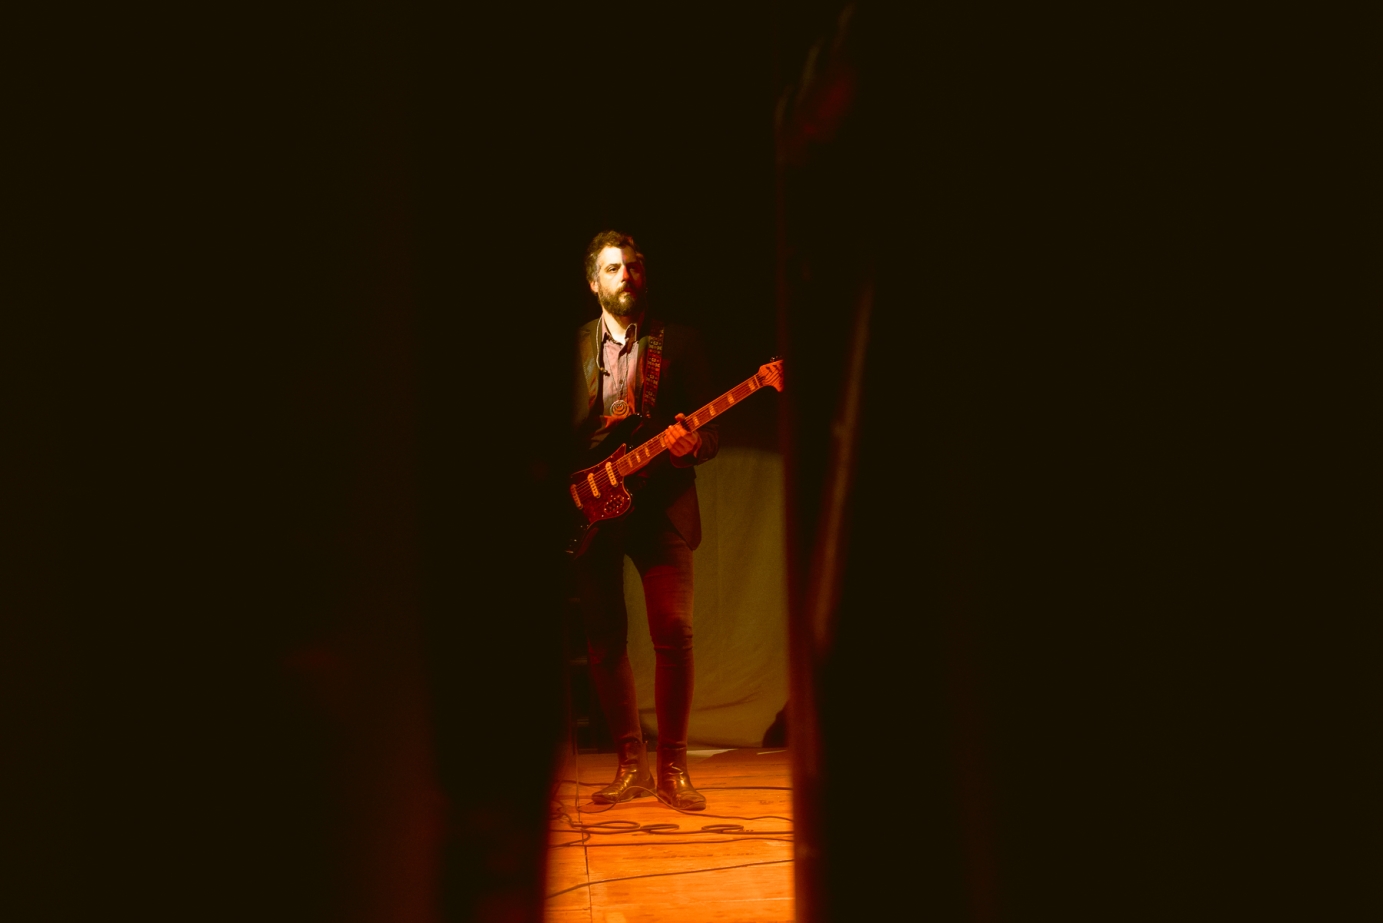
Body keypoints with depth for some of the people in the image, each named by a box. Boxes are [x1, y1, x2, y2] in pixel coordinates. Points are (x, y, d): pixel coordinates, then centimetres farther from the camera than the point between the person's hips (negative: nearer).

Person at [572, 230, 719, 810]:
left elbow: (709, 432, 5)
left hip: (661, 507, -2)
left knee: (673, 636, -9)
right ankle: (631, 763, 13)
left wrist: (691, 445, -17)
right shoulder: (575, 347, 12)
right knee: (604, 642, 2)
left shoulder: (679, 343, 8)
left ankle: (671, 768, 0)